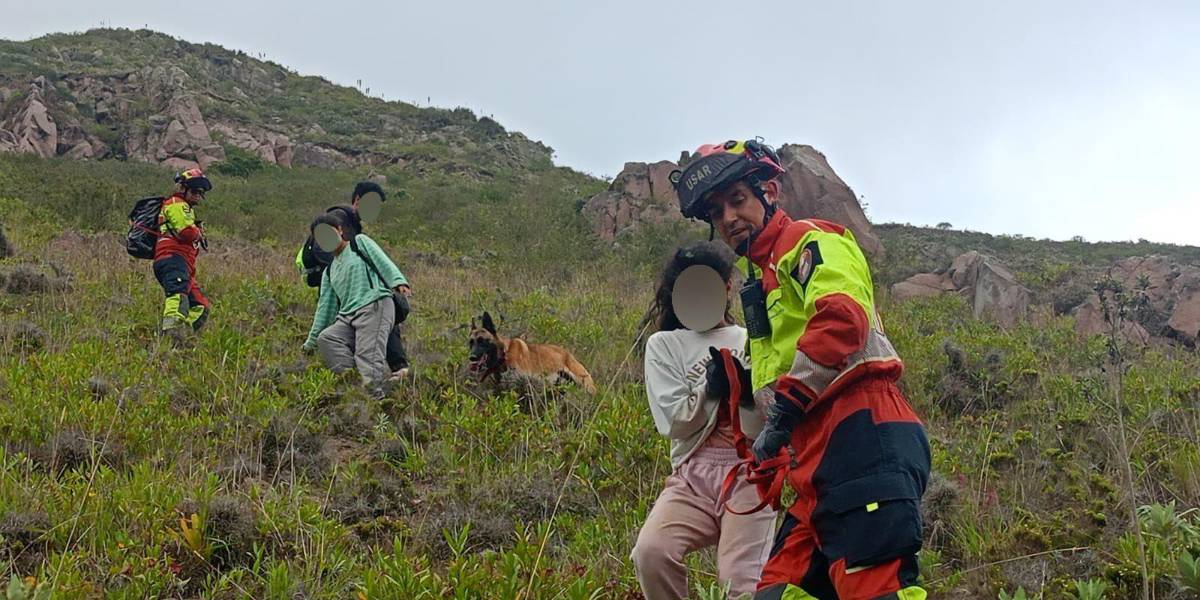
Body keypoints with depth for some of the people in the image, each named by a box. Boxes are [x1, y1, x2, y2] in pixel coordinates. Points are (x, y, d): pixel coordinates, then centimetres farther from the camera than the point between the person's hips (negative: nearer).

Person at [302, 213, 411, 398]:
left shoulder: (360, 242, 14)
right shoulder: (330, 271, 27)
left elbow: (383, 261, 0)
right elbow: (325, 307, 28)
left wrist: (398, 281, -20)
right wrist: (311, 342, 27)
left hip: (375, 306, -6)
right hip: (347, 316, 6)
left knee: (367, 355, -21)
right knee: (325, 338, -20)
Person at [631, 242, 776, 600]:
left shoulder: (751, 342, 14)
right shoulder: (664, 344, 12)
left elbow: (766, 424, 2)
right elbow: (675, 421, 0)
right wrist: (713, 384, -8)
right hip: (692, 475, 0)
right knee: (651, 551, -28)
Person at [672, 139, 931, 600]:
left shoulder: (810, 240, 3)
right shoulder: (760, 282, 32)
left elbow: (842, 317, -17)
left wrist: (786, 406, -15)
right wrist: (775, 463, 27)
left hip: (860, 438, -10)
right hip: (815, 464, 10)